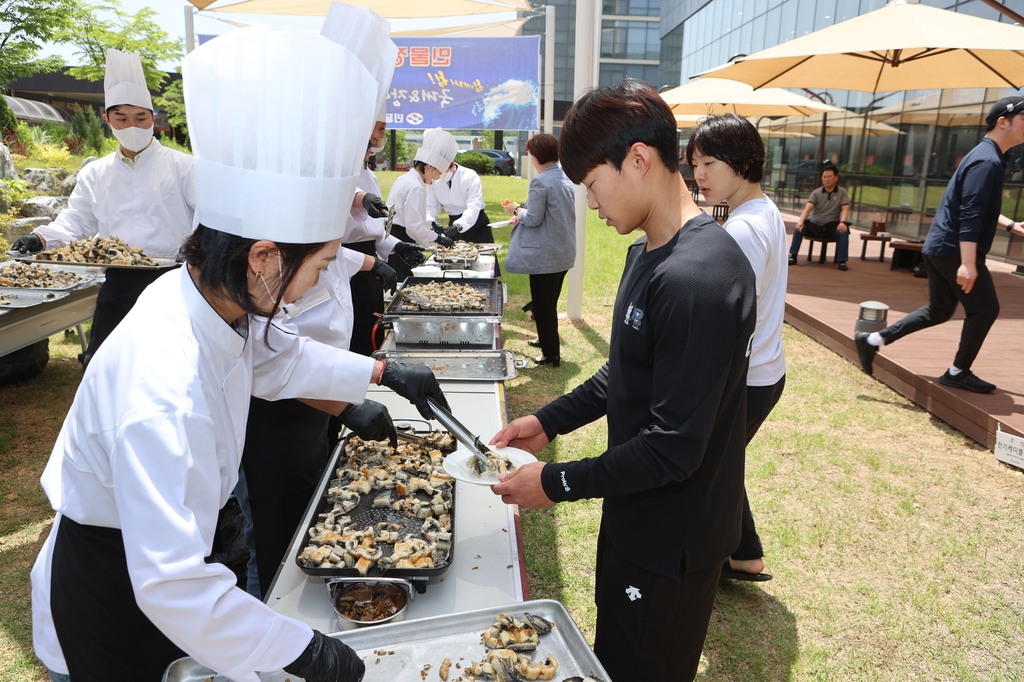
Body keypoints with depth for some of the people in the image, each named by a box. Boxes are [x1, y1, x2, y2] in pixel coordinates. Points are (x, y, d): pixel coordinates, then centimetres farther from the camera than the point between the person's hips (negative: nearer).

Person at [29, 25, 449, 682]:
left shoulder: (208, 297, -15)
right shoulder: (167, 392, -41)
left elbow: (279, 357, 8)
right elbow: (171, 585, -40)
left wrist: (385, 372, 8)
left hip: (167, 537, 7)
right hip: (110, 592, -7)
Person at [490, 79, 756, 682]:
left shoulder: (700, 277, -30)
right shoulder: (647, 253, 3)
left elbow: (675, 446, -28)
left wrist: (557, 483, -20)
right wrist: (550, 421, 6)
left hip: (671, 542, -9)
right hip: (633, 516, 9)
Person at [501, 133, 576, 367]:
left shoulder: (540, 182, -18)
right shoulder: (566, 178, 9)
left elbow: (533, 219, -17)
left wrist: (517, 210, 1)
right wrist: (524, 213, 19)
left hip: (545, 255, -9)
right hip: (564, 251, 9)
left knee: (543, 305, 2)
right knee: (550, 301, 23)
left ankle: (551, 354, 9)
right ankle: (546, 339, 39)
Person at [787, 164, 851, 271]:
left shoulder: (842, 192, 0)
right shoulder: (816, 193, 0)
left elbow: (845, 209, -12)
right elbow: (808, 208, -15)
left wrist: (842, 222, -33)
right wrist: (801, 221, -35)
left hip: (832, 227, -1)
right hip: (814, 225, 1)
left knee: (844, 231, -32)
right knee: (799, 227, -27)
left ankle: (842, 261, -21)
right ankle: (792, 256, -21)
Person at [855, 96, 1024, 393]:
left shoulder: (984, 156, 18)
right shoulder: (988, 161, -15)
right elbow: (970, 216, -23)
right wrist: (968, 263, -28)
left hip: (938, 247, 10)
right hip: (953, 250, -10)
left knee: (939, 310, 15)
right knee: (984, 308, 4)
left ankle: (873, 339, 9)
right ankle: (958, 372, 14)